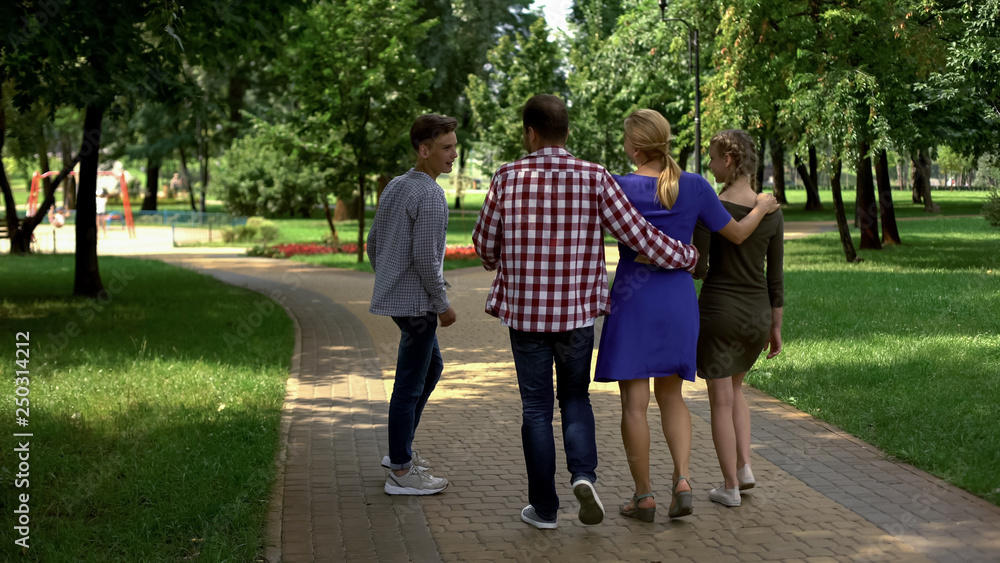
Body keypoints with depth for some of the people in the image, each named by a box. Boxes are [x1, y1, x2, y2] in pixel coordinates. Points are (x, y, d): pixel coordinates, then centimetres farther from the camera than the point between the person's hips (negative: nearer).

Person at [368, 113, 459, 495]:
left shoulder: (394, 187, 11)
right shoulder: (430, 196, -17)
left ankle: (400, 451, 26)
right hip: (416, 302, -10)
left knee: (432, 366, 22)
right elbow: (425, 256, -21)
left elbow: (374, 243, 17)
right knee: (410, 384, -3)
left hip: (394, 296, 10)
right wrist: (443, 305, -12)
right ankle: (401, 472, 4)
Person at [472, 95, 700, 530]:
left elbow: (484, 242, 3)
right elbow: (637, 234, -6)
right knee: (575, 397, 19)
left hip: (524, 311, -1)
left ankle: (544, 507, 14)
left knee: (536, 408, 9)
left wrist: (495, 261, 27)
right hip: (577, 313, 1)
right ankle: (583, 475, -4)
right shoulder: (594, 179, -7)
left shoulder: (508, 178, -6)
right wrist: (685, 256, 10)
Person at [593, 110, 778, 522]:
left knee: (635, 401, 4)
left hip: (632, 299, -3)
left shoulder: (618, 187, -11)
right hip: (678, 302, 3)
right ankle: (682, 480, 0)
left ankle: (644, 496, 8)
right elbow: (737, 233, 6)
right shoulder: (695, 187, -3)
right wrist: (762, 208, 25)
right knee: (670, 395, 16)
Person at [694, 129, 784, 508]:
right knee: (734, 387, 26)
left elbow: (697, 268, -13)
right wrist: (776, 328, 11)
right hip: (757, 314, 5)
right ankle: (744, 466, 16)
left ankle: (730, 486, 12)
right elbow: (775, 277, 3)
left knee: (721, 399, 7)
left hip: (718, 311, -5)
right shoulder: (771, 212, -1)